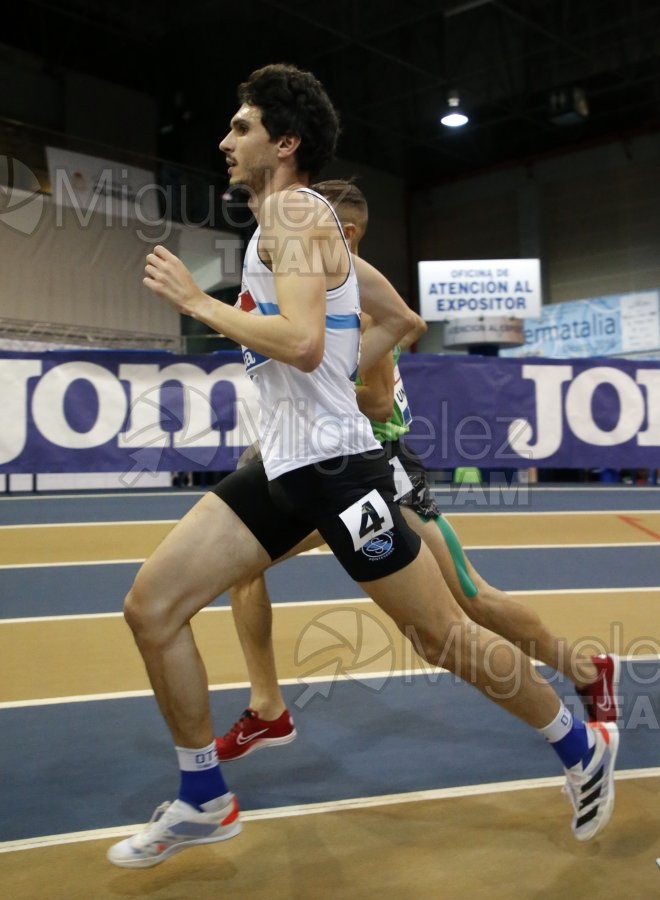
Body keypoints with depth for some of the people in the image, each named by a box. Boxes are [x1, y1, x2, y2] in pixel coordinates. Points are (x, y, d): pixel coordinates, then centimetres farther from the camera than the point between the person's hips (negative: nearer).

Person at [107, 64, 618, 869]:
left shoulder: (293, 210, -10)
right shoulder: (294, 221, 18)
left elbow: (303, 343, -27)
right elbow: (398, 320, 24)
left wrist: (195, 301, -16)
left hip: (333, 466, -9)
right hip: (282, 466, 9)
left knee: (445, 637, 2)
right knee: (151, 608, 3)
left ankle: (584, 749, 27)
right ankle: (205, 802, 17)